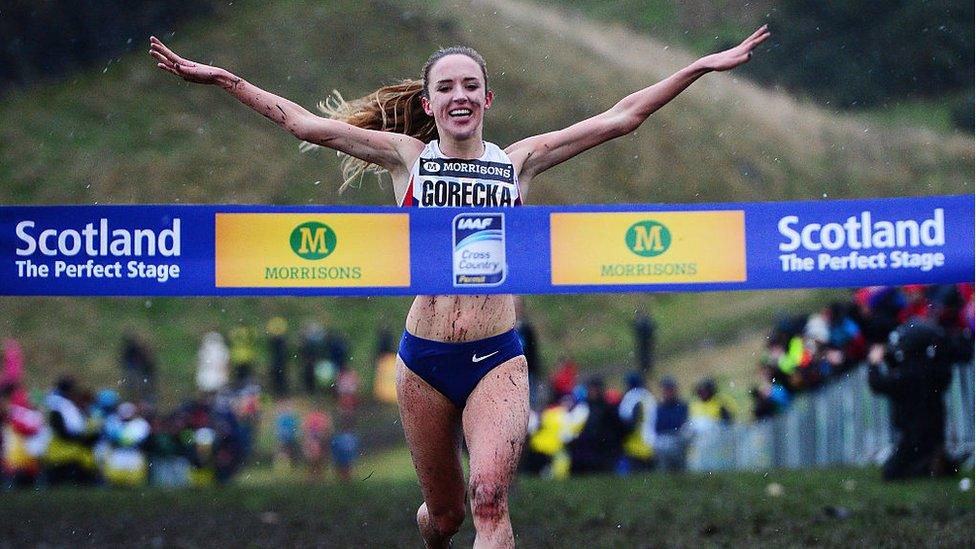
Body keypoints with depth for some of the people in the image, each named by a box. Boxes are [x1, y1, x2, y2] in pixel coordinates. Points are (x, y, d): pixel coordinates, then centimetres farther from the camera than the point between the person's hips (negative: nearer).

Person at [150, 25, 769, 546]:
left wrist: (703, 66, 2)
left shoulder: (519, 161, 6)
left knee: (490, 499, -22)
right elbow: (306, 124, 3)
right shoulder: (407, 156, 5)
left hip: (498, 359, -1)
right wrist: (224, 79, -1)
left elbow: (621, 118, 5)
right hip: (423, 360, 1)